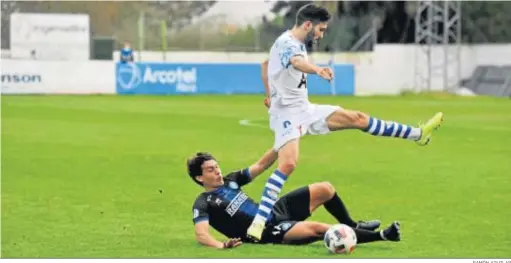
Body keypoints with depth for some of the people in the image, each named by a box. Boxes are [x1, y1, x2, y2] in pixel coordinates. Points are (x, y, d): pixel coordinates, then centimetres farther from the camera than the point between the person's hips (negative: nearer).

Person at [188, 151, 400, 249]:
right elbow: (200, 234, -27)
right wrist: (221, 245, -48)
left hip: (276, 211, 9)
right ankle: (381, 235, -20)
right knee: (317, 229, -28)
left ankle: (351, 226, 28)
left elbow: (261, 165, 14)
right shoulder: (204, 204, -12)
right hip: (268, 231, -9)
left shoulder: (230, 181, 10)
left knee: (325, 189, 4)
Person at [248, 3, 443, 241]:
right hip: (287, 114, -9)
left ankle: (417, 134, 20)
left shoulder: (296, 43, 12)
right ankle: (259, 221, -31)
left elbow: (266, 64, 30)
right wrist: (317, 69, -65)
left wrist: (271, 95, 33)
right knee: (288, 163, -29)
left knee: (357, 118, 10)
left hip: (305, 110, 9)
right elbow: (297, 62, -45)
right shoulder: (286, 43, -19)